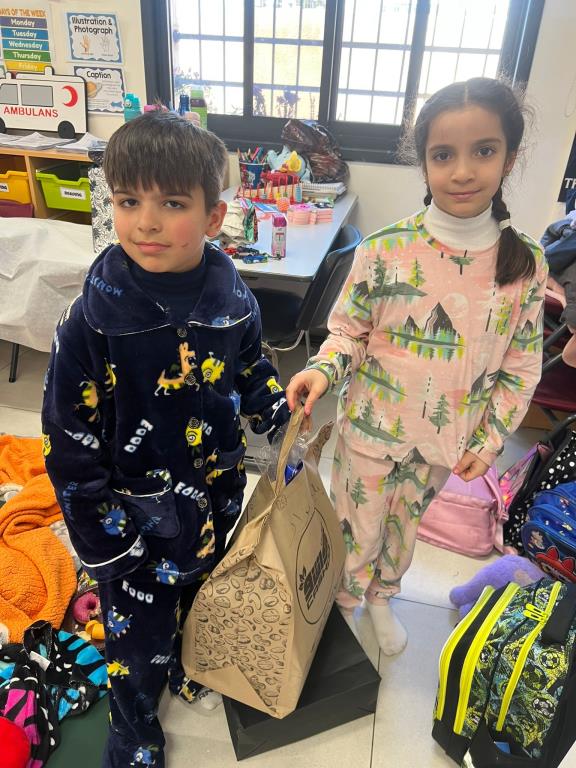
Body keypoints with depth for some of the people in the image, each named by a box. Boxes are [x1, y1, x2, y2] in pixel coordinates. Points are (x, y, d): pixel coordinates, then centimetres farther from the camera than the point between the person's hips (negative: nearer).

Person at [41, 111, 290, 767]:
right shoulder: (91, 324, -23)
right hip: (136, 516, -3)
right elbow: (71, 447, -15)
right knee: (139, 633, 18)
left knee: (204, 595, 29)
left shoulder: (233, 301, -12)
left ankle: (191, 665, 63)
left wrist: (283, 420, -8)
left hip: (219, 495, 4)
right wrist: (101, 541, -11)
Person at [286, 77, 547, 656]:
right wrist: (323, 370, -25)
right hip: (371, 428, -2)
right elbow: (348, 330, -5)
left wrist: (490, 437, -4)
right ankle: (343, 603, 47)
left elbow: (522, 364, 0)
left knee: (406, 524, 25)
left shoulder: (526, 262, -9)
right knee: (358, 531, 14)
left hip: (445, 440, 3)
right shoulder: (384, 250, -16)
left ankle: (381, 595, 56)